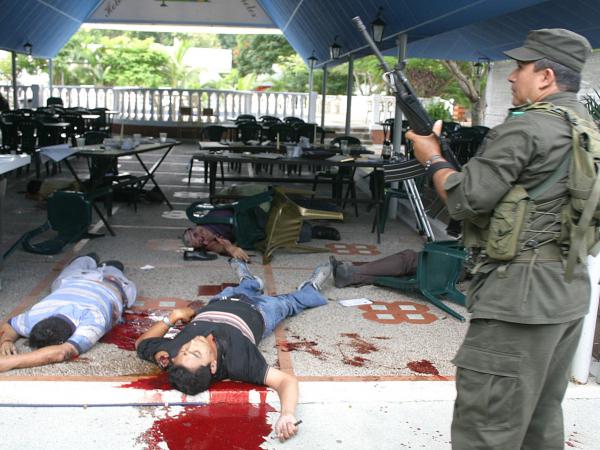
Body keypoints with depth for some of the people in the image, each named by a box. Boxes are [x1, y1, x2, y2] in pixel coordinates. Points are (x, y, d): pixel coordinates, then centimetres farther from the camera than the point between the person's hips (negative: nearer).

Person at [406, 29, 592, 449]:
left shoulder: (524, 128, -14)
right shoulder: (586, 127, 15)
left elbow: (467, 200, -15)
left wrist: (433, 158, 1)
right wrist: (457, 147, 11)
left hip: (521, 293, -10)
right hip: (570, 289, 10)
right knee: (541, 415, 20)